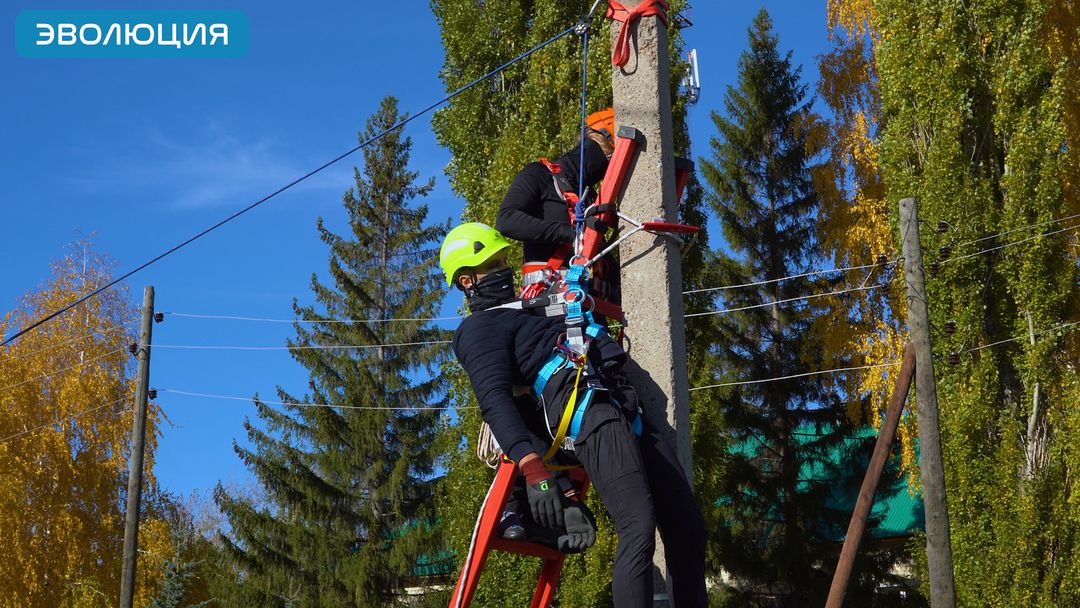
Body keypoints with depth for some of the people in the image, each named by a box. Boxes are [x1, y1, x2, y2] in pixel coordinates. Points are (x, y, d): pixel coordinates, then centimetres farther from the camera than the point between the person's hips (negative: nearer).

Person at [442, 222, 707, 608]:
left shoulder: (531, 311, 34)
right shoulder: (480, 328, 6)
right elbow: (495, 401, -11)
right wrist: (532, 469, -23)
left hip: (626, 411, 9)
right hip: (587, 407, -9)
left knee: (688, 528, 2)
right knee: (639, 527, -26)